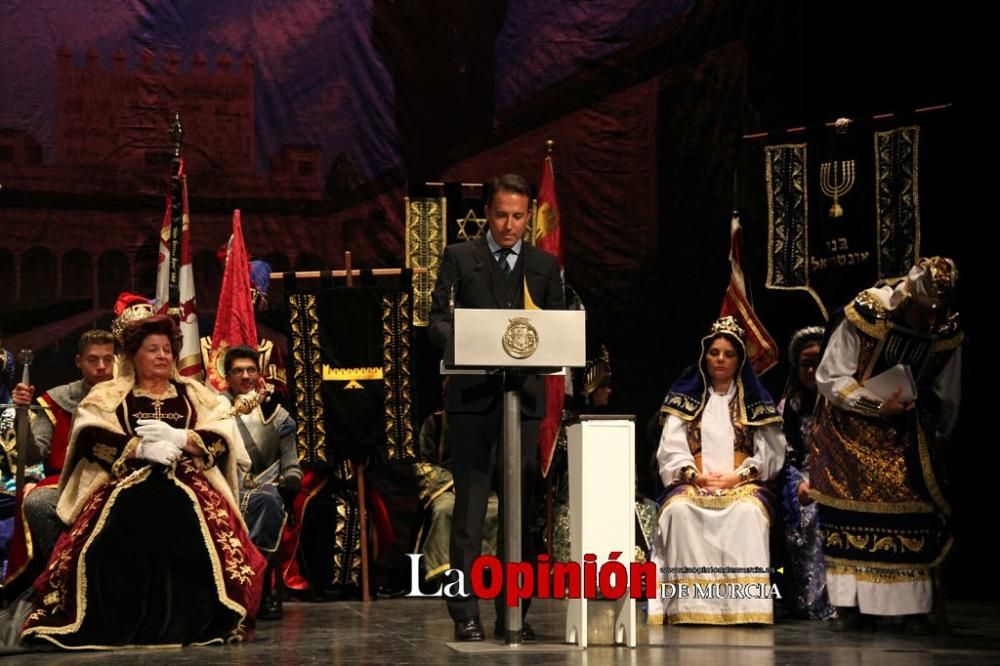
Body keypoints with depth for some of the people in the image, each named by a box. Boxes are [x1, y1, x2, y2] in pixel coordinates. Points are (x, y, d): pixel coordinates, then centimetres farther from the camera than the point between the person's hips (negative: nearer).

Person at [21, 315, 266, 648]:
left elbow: (221, 442, 6)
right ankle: (119, 626, -26)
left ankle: (188, 623, -25)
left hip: (189, 486, 1)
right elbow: (91, 440, -2)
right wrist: (140, 448, -14)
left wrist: (178, 438, -11)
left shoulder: (196, 395, 21)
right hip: (124, 486, -1)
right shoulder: (108, 395, 17)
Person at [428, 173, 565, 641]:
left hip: (525, 397, 3)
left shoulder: (545, 265, 15)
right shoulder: (459, 258, 8)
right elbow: (437, 321, 2)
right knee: (469, 507, -3)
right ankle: (466, 615, 0)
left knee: (521, 510, 5)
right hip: (473, 397, -2)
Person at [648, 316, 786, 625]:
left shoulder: (756, 402, 16)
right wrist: (695, 476, -11)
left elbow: (770, 453, 5)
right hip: (693, 483, 1)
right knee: (680, 509, -34)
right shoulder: (686, 399, 17)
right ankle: (690, 604, -35)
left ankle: (745, 604, -37)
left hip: (744, 483, -1)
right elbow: (671, 449, 6)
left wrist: (738, 476, -11)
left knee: (748, 511, -36)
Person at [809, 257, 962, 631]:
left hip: (905, 429, 3)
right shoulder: (865, 315, -20)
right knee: (850, 508, -9)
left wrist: (934, 442, 6)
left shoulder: (946, 332, -9)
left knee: (913, 512, -5)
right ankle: (848, 603, -5)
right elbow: (830, 379, -16)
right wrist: (876, 404, -26)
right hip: (852, 425, -3)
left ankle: (912, 604, 0)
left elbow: (946, 402, 5)